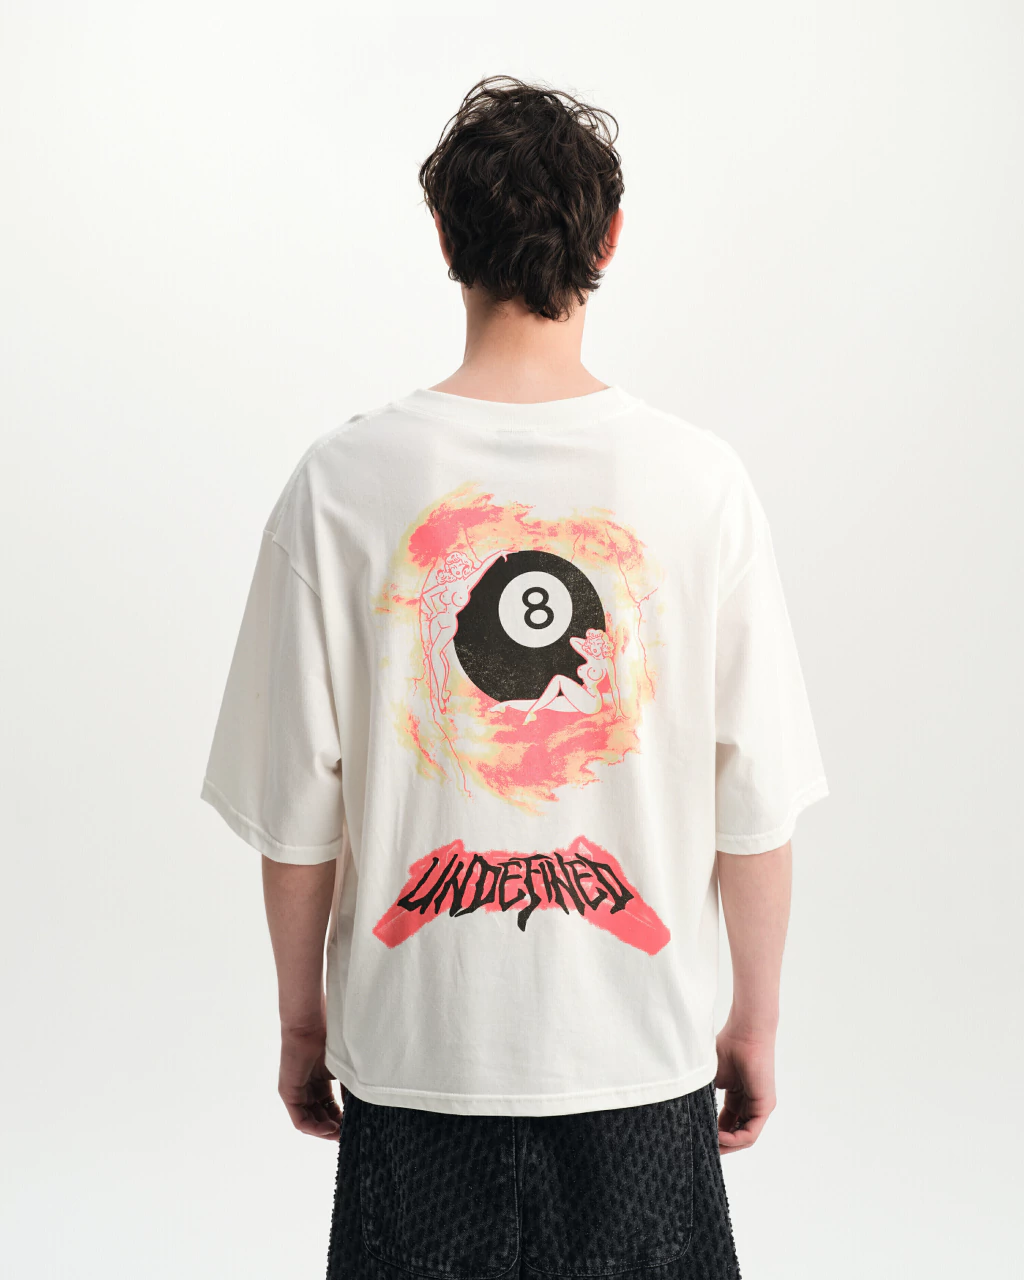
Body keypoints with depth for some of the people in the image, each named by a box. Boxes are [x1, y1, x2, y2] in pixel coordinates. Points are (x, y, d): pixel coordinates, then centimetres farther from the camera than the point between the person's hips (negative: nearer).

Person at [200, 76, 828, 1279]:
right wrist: (754, 1020, 8)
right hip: (643, 1049, 0)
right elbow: (756, 803, -6)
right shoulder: (701, 479, -10)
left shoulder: (344, 479, -10)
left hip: (413, 1054, 1)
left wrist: (301, 1017, 9)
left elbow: (295, 807, -6)